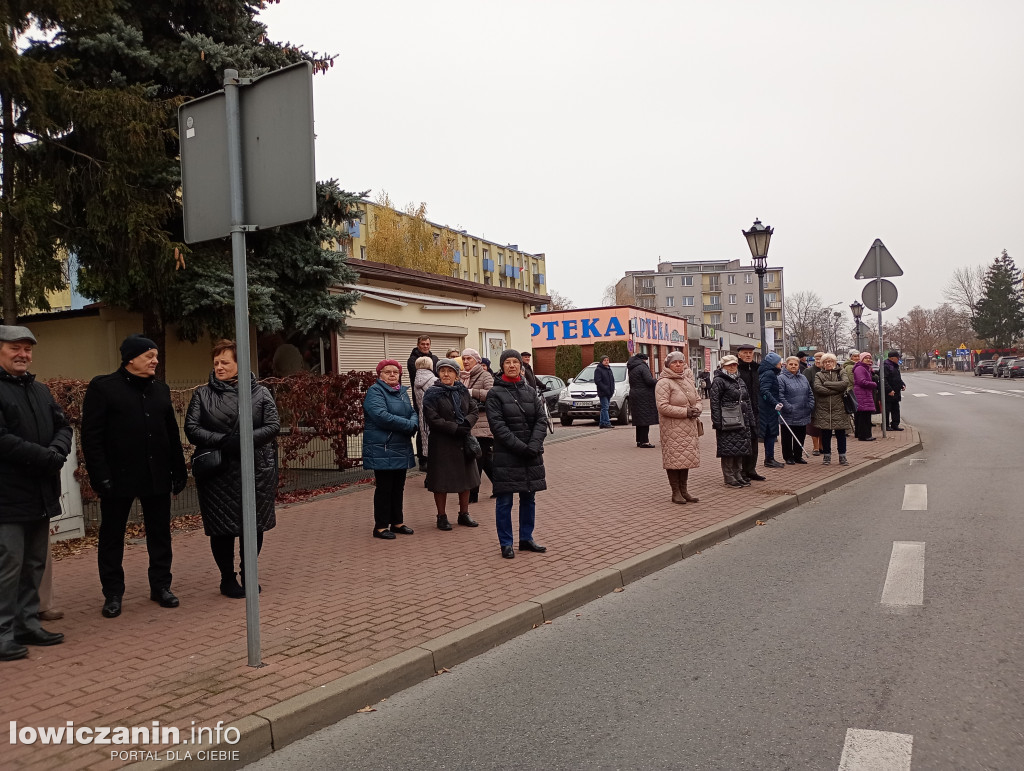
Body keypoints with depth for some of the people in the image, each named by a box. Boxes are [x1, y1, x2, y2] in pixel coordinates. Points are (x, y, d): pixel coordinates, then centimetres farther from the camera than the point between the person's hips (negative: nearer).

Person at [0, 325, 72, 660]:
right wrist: (46, 457, -15)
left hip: (41, 493, 8)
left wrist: (57, 451, -7)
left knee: (34, 564, 14)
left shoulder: (41, 391, 18)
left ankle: (27, 624, 24)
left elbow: (63, 426, 14)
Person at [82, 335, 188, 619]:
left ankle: (161, 586, 22)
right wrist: (100, 475, -15)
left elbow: (172, 433, 15)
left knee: (160, 534, 10)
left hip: (157, 476, 5)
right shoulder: (103, 387, -5)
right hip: (119, 477, -4)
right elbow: (91, 435, -9)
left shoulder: (160, 389, 12)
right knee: (112, 536, 6)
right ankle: (112, 594, 19)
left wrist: (179, 469, 10)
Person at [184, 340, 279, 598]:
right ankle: (228, 579, 21)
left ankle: (248, 574, 27)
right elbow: (191, 428, -2)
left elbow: (273, 425, -2)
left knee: (254, 525, 8)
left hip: (257, 471, 1)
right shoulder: (202, 394, 7)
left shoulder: (260, 392, 6)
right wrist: (221, 441, -17)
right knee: (223, 528, 4)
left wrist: (245, 439, -18)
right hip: (218, 474, 0)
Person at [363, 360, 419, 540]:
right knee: (384, 488, -2)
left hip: (402, 449, 8)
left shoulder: (402, 391, 15)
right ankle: (380, 526, 7)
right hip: (382, 450, -8)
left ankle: (397, 522, 25)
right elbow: (382, 416, -23)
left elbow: (413, 413, 13)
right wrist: (408, 425, -19)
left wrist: (413, 424, -12)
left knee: (398, 487, 14)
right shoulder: (375, 392, -10)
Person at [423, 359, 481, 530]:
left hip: (463, 441, 6)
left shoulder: (463, 391, 10)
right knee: (442, 481, 1)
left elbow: (474, 410, 5)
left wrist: (466, 423, -16)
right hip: (441, 443, -5)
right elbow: (432, 419, -15)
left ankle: (464, 514, 25)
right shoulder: (432, 394, -7)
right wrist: (455, 429, -20)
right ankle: (442, 517, 13)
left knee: (466, 478, 11)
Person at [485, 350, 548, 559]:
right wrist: (520, 446, -19)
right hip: (506, 456, -4)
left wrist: (534, 445, -13)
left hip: (531, 455, 5)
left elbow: (542, 420, 3)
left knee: (529, 498, 12)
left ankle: (526, 538, 25)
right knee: (505, 501, 2)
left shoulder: (531, 391, 10)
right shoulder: (495, 393, -4)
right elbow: (497, 425, -12)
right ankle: (506, 544, 12)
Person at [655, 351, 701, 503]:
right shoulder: (664, 383, -10)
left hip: (689, 428, 7)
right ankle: (676, 492, 7)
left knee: (686, 458, 11)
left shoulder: (688, 380, 15)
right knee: (674, 459, -4)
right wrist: (686, 412, -18)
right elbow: (662, 406, -18)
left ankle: (683, 490, 21)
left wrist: (697, 409, -3)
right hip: (673, 429, -7)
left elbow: (697, 399, 22)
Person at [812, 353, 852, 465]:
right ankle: (826, 456, 15)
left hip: (839, 408, 0)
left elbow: (845, 383, -12)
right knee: (825, 434, 4)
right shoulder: (818, 375, 9)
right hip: (823, 408, 0)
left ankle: (842, 457, 12)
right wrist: (836, 390, -14)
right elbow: (817, 388, -10)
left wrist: (827, 384, -11)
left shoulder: (841, 372, 9)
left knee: (841, 433, 3)